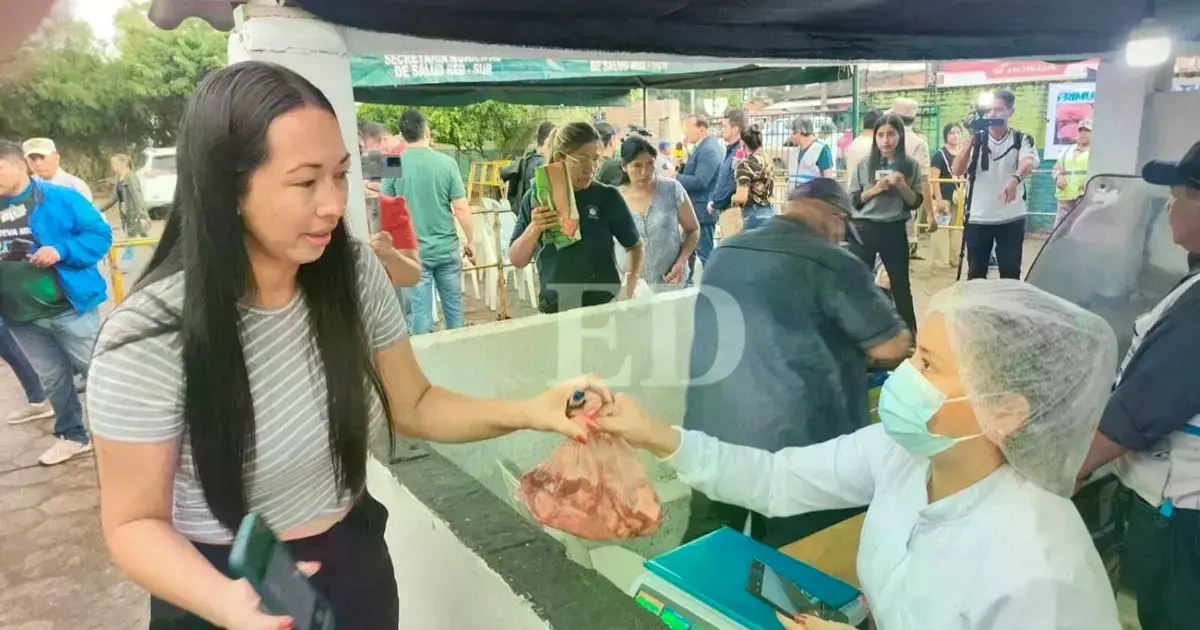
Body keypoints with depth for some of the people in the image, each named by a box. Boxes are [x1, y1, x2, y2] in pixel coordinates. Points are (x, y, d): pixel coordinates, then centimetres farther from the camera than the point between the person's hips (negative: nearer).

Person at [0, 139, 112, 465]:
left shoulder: (60, 198, -9)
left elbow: (100, 233, -9)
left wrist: (62, 251, -22)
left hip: (70, 309, -5)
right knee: (52, 379, 17)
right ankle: (72, 435, 32)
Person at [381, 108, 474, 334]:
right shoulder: (447, 163, -8)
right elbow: (461, 208, -8)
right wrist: (470, 241, 5)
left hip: (413, 251, 0)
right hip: (447, 248, 0)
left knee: (421, 311, 7)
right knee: (454, 308, 13)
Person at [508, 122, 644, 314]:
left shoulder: (607, 197, -7)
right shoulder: (535, 198, -3)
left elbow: (635, 247, 3)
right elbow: (517, 260, -2)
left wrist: (627, 291, -11)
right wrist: (534, 229, -19)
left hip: (604, 307, -1)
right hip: (553, 310, 1)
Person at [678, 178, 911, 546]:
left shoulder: (725, 252, 7)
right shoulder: (833, 264, -11)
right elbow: (893, 350, -8)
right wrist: (854, 352, 14)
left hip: (711, 433, 6)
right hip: (793, 443, -5)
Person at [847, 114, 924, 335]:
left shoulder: (910, 165, 1)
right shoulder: (864, 164, 1)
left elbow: (916, 202, 1)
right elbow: (853, 200, 1)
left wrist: (902, 186, -16)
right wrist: (874, 190, -15)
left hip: (895, 230, 0)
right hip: (864, 229, 0)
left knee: (900, 283, 9)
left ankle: (911, 331, 23)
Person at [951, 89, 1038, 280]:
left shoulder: (1022, 139, 0)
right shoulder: (976, 139, 3)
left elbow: (1028, 163, -22)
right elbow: (957, 171, -10)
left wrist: (1015, 179, -44)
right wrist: (970, 139, -19)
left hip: (1011, 219, -1)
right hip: (978, 219, 1)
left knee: (1010, 274, 5)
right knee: (975, 274, 7)